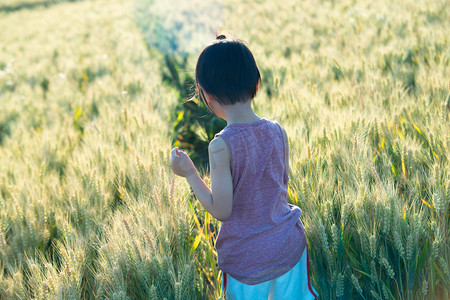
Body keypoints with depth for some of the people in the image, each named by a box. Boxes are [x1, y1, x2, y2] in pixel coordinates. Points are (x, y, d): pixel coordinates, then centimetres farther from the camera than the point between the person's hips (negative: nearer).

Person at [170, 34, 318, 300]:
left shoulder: (221, 146, -23)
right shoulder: (277, 132, -8)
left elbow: (221, 210, -18)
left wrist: (189, 172, -7)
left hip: (247, 258, -4)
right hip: (290, 246, 4)